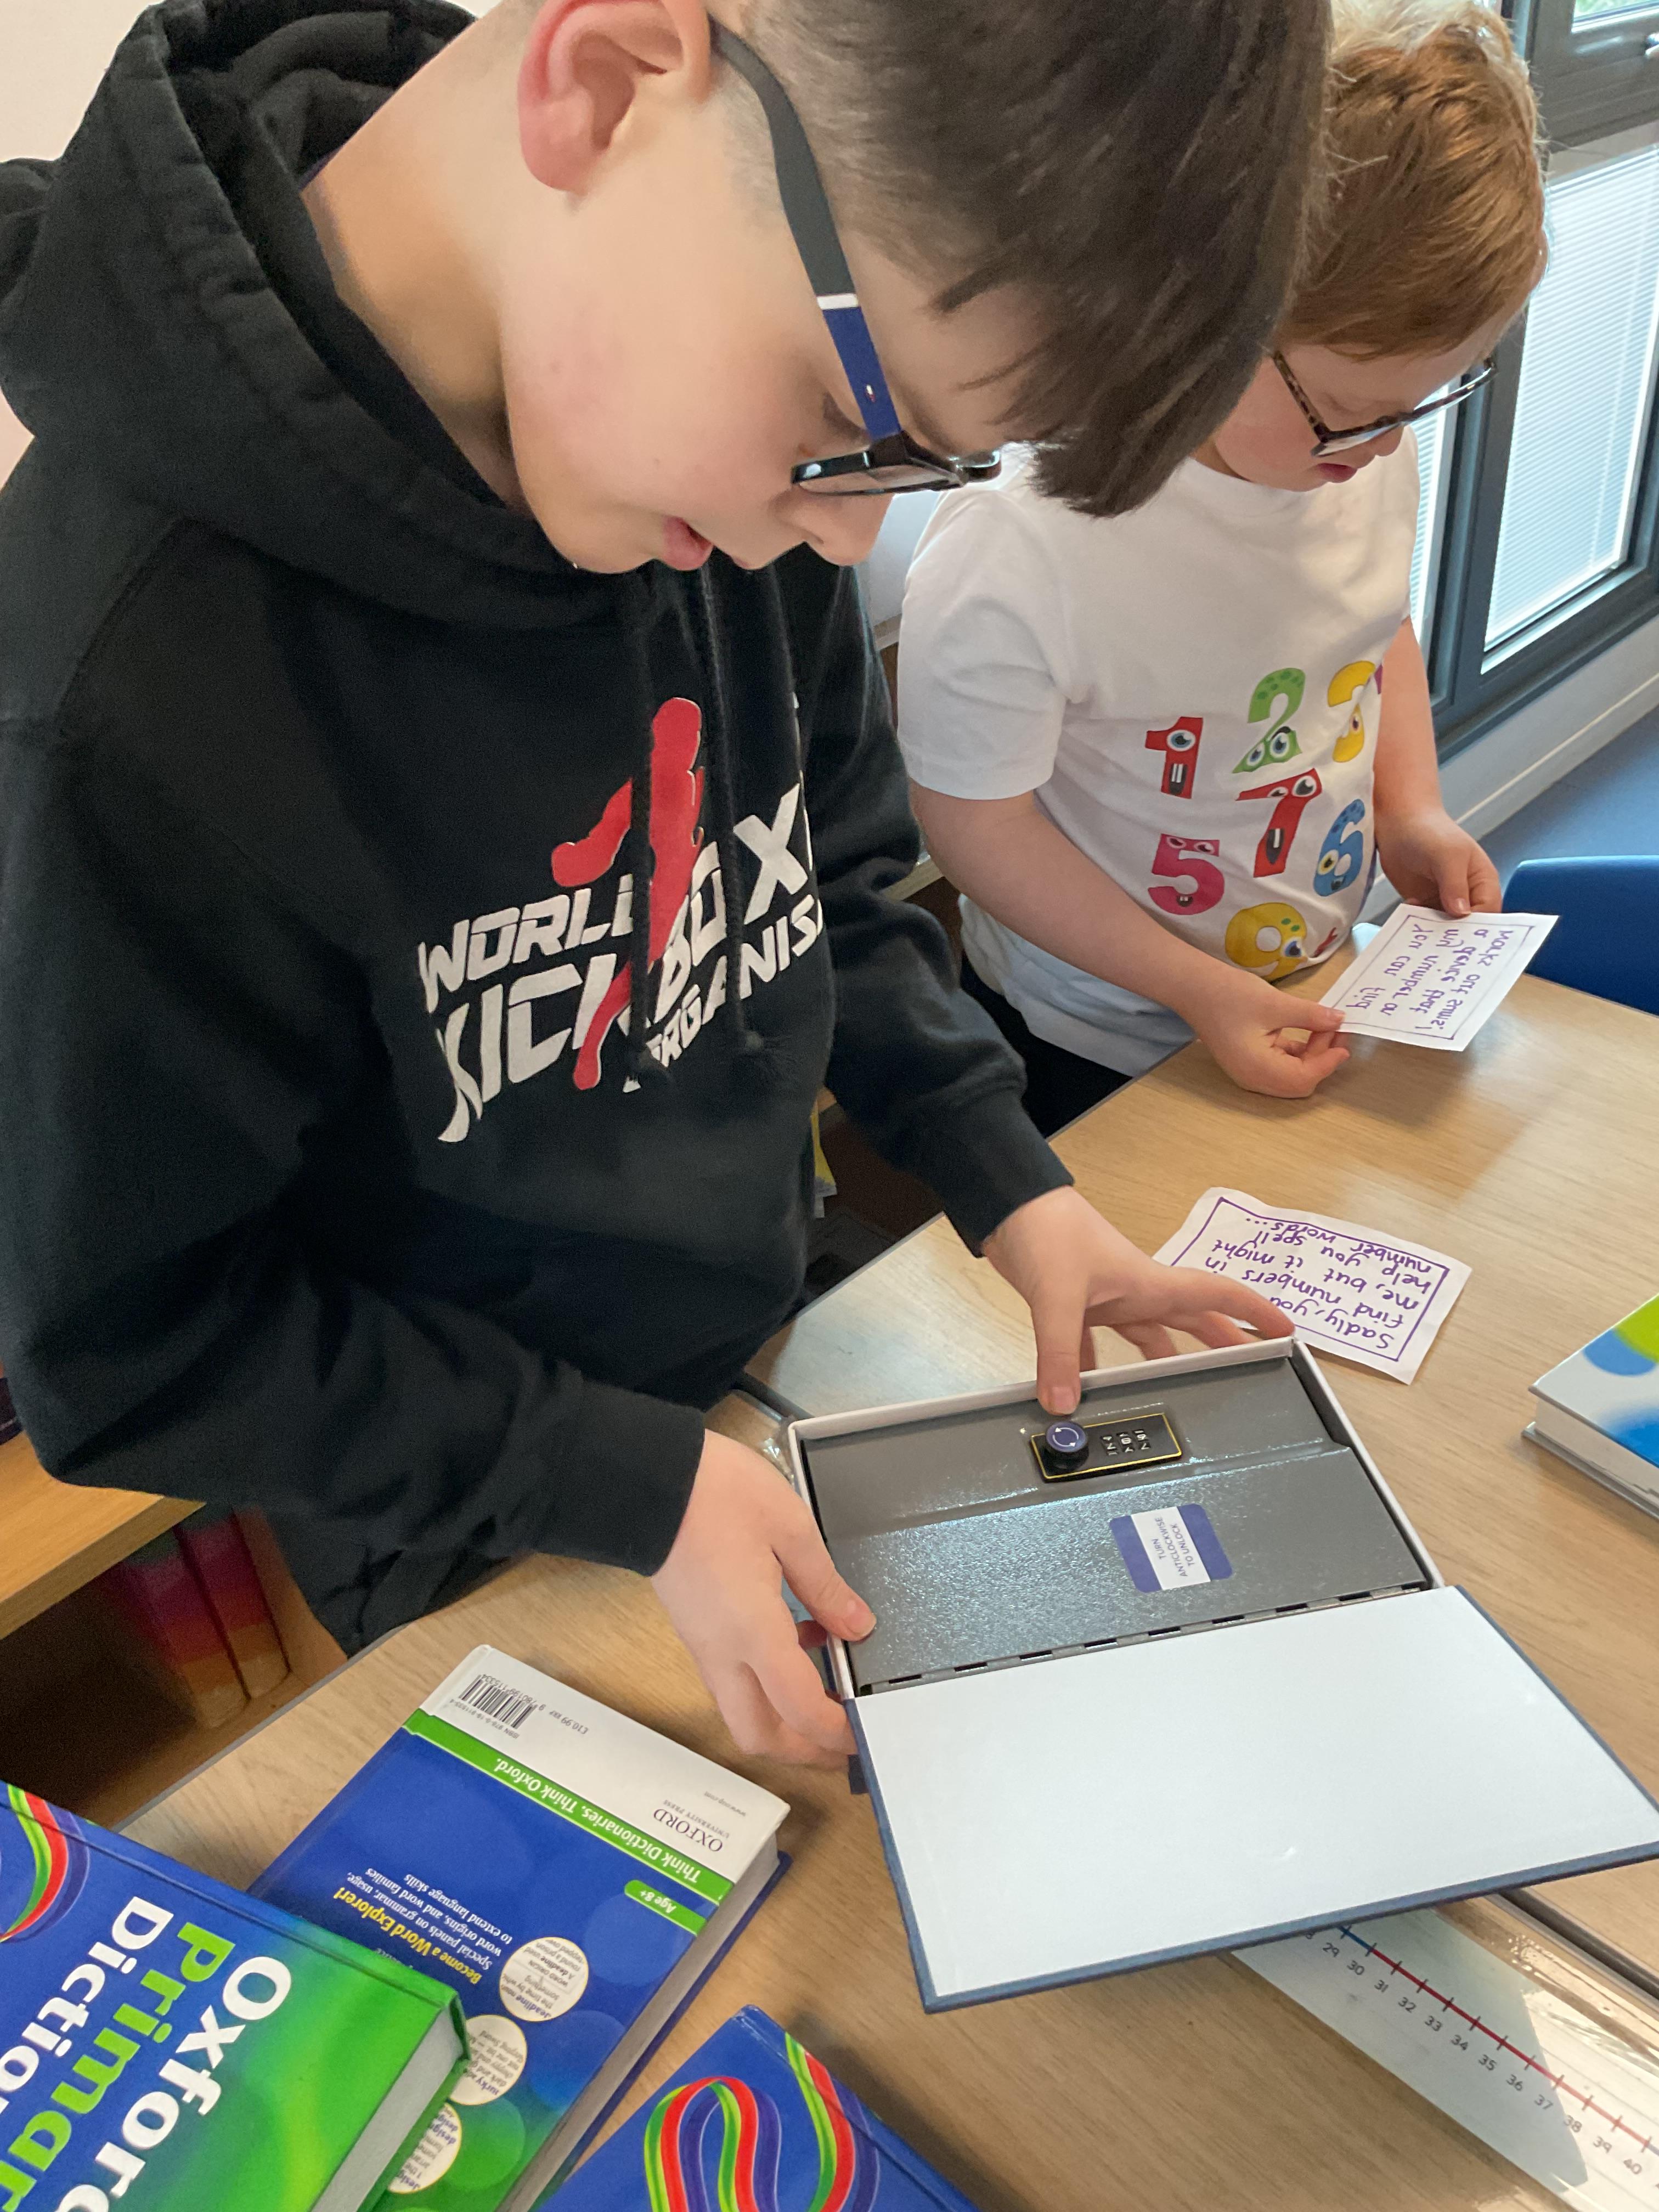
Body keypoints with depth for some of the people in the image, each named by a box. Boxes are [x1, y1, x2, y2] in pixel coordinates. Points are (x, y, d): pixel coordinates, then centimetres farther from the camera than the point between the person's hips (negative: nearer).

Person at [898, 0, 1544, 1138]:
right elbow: (974, 817, -24)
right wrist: (1196, 989, -21)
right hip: (1096, 1057, -6)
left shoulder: (1369, 445, -10)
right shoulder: (1021, 551, -34)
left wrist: (1415, 812, -4)